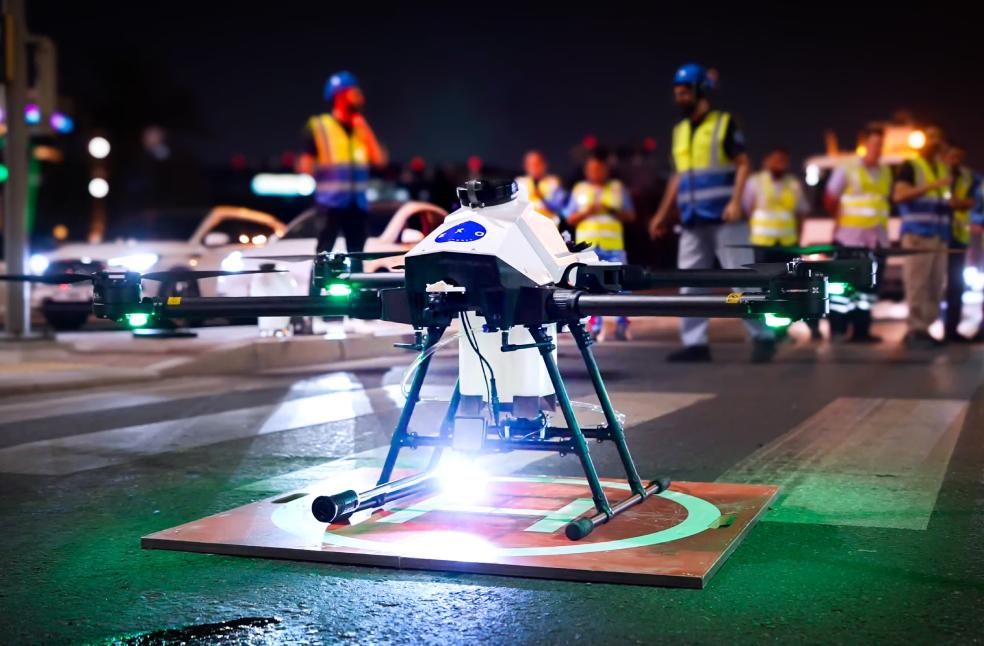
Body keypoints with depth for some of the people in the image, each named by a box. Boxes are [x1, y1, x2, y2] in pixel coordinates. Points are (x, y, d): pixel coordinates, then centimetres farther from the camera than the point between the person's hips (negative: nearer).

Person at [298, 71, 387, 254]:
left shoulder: (361, 128, 16)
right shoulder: (319, 126, 2)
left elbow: (379, 160, 6)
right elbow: (305, 165, 2)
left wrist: (365, 129, 1)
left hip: (358, 204, 5)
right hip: (331, 203, -5)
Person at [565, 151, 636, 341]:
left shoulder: (618, 188, 12)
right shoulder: (579, 189, 14)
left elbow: (630, 216, 9)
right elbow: (570, 219, 11)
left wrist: (613, 210, -8)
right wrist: (586, 212, -7)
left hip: (613, 246, -1)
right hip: (587, 246, 1)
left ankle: (622, 325, -3)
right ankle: (594, 326, 2)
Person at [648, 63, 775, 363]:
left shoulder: (724, 123, -2)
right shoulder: (679, 131, 16)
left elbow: (743, 164, -6)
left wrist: (735, 202, -19)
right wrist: (663, 213, 17)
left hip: (724, 218, -6)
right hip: (693, 221, 6)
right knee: (690, 284, 4)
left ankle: (762, 337, 1)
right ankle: (695, 343, 8)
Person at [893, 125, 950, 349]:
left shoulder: (943, 169, 21)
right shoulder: (910, 167, 1)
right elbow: (899, 195, -14)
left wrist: (951, 202, 12)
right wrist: (931, 186, -20)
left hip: (940, 236, 7)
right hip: (917, 235, -7)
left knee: (936, 286, 3)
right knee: (917, 284, -11)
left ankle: (924, 329, 8)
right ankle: (914, 330, -10)